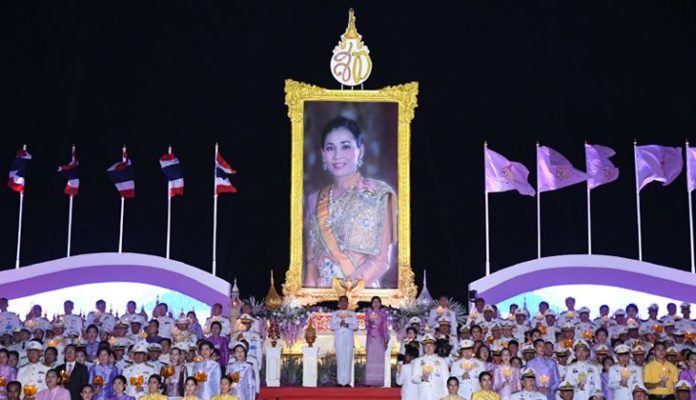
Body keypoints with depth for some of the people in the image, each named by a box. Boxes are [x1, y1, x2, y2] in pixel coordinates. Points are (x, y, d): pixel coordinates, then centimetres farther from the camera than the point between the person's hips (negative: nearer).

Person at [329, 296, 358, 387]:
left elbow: (356, 327, 3)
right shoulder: (335, 314, 10)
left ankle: (347, 381, -2)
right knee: (340, 359, -7)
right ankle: (340, 381, -5)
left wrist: (348, 325, -15)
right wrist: (339, 324, -17)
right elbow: (332, 326, 1)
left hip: (349, 340, 1)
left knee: (348, 360, -4)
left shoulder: (352, 314, 12)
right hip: (339, 340, -1)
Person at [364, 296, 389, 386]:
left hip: (380, 338, 1)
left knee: (380, 358, -3)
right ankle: (370, 381, -7)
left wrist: (386, 341, 6)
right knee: (370, 358, -6)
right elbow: (366, 325, 4)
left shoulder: (383, 314, 11)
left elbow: (385, 328, 10)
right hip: (371, 338, -1)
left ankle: (379, 381, -1)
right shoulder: (368, 312, 10)